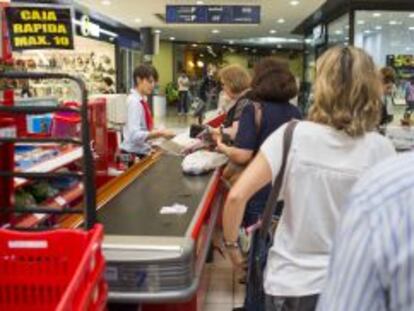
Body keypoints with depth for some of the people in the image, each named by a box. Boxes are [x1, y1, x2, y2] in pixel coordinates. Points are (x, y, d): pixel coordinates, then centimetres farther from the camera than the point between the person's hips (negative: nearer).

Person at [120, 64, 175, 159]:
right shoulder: (134, 101, -19)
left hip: (141, 151, 9)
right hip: (133, 153, -9)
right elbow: (135, 135, -28)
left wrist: (157, 132, 6)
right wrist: (160, 133, -29)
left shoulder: (142, 100, 7)